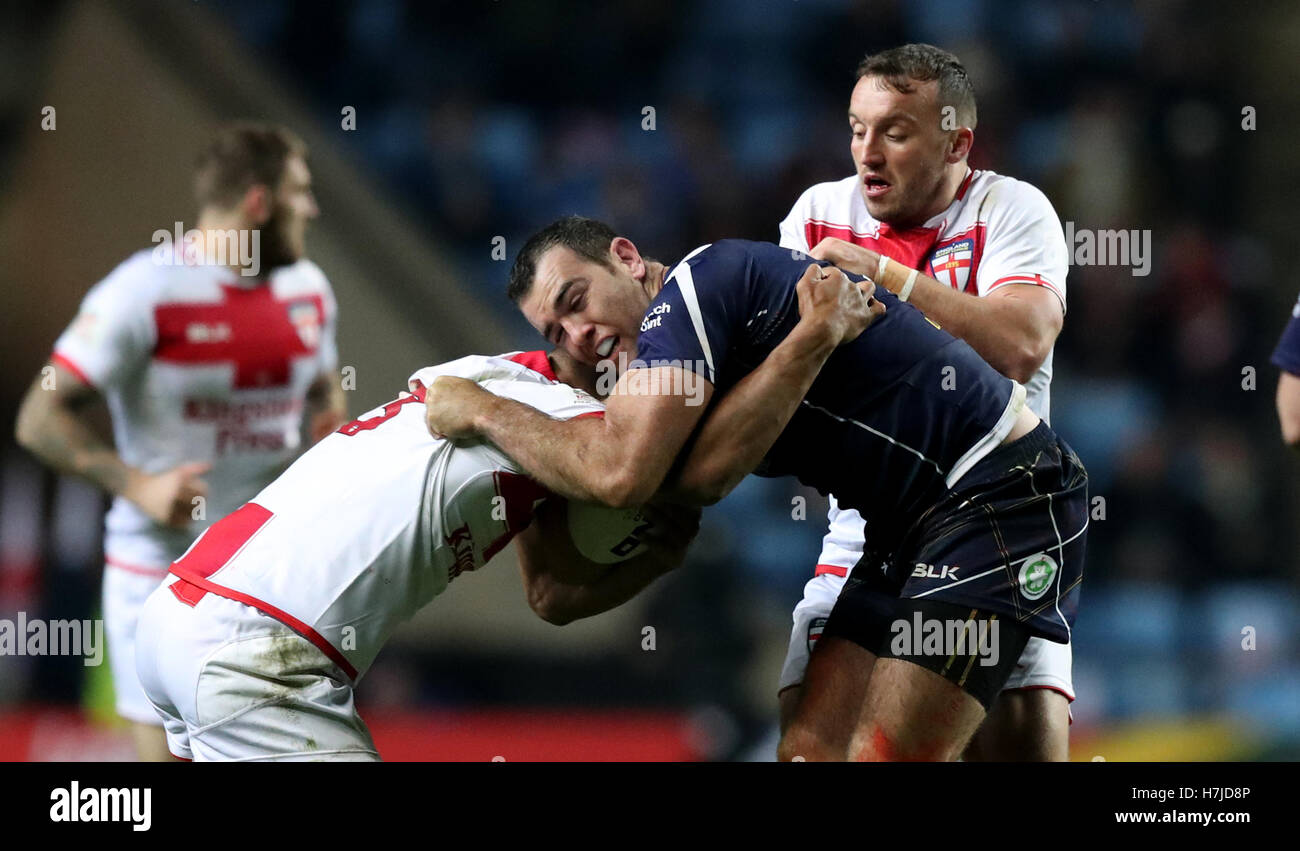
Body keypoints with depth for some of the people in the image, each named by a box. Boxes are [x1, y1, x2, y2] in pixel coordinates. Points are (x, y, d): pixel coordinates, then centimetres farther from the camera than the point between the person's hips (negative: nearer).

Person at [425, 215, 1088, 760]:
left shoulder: (697, 278, -12)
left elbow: (618, 474, -24)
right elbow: (701, 475, -13)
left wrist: (478, 410, -10)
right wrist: (810, 343, -23)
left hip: (1002, 495, -10)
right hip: (915, 527, 10)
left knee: (884, 759, -16)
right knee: (817, 745, 3)